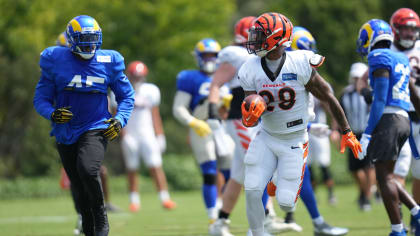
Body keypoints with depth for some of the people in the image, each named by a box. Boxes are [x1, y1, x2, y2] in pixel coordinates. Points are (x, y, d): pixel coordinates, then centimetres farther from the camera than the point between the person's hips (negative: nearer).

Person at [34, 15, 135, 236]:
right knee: (81, 192, 7)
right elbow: (40, 99, 0)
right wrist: (52, 114, -21)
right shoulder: (55, 61, -3)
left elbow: (126, 96, 11)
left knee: (87, 169, -29)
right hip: (66, 133, 2)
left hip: (95, 128, -2)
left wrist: (120, 119, -7)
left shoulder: (109, 62, -1)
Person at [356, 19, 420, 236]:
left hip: (387, 119, -9)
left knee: (384, 176, -7)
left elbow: (380, 100, -14)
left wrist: (367, 134, -15)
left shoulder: (379, 58, -8)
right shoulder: (402, 60, 19)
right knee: (386, 176, 15)